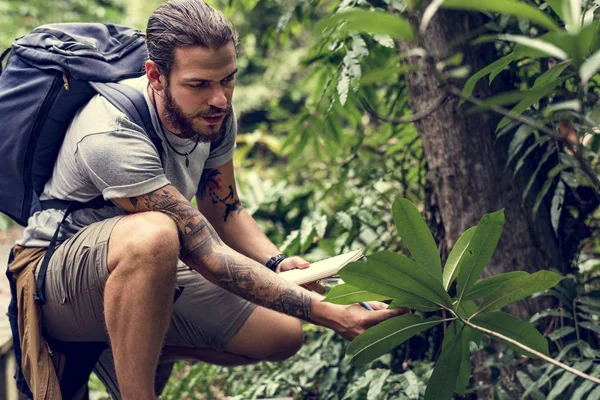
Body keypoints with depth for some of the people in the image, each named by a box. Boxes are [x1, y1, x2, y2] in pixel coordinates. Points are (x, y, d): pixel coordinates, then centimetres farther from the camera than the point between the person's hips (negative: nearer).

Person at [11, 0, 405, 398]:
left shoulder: (215, 115, -8)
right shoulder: (111, 138, -33)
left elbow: (225, 211, 7)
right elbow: (205, 253, -34)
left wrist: (278, 263, -15)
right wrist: (330, 313, -38)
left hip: (151, 275, 8)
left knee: (283, 335, 3)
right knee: (153, 234, -40)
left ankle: (129, 351, 15)